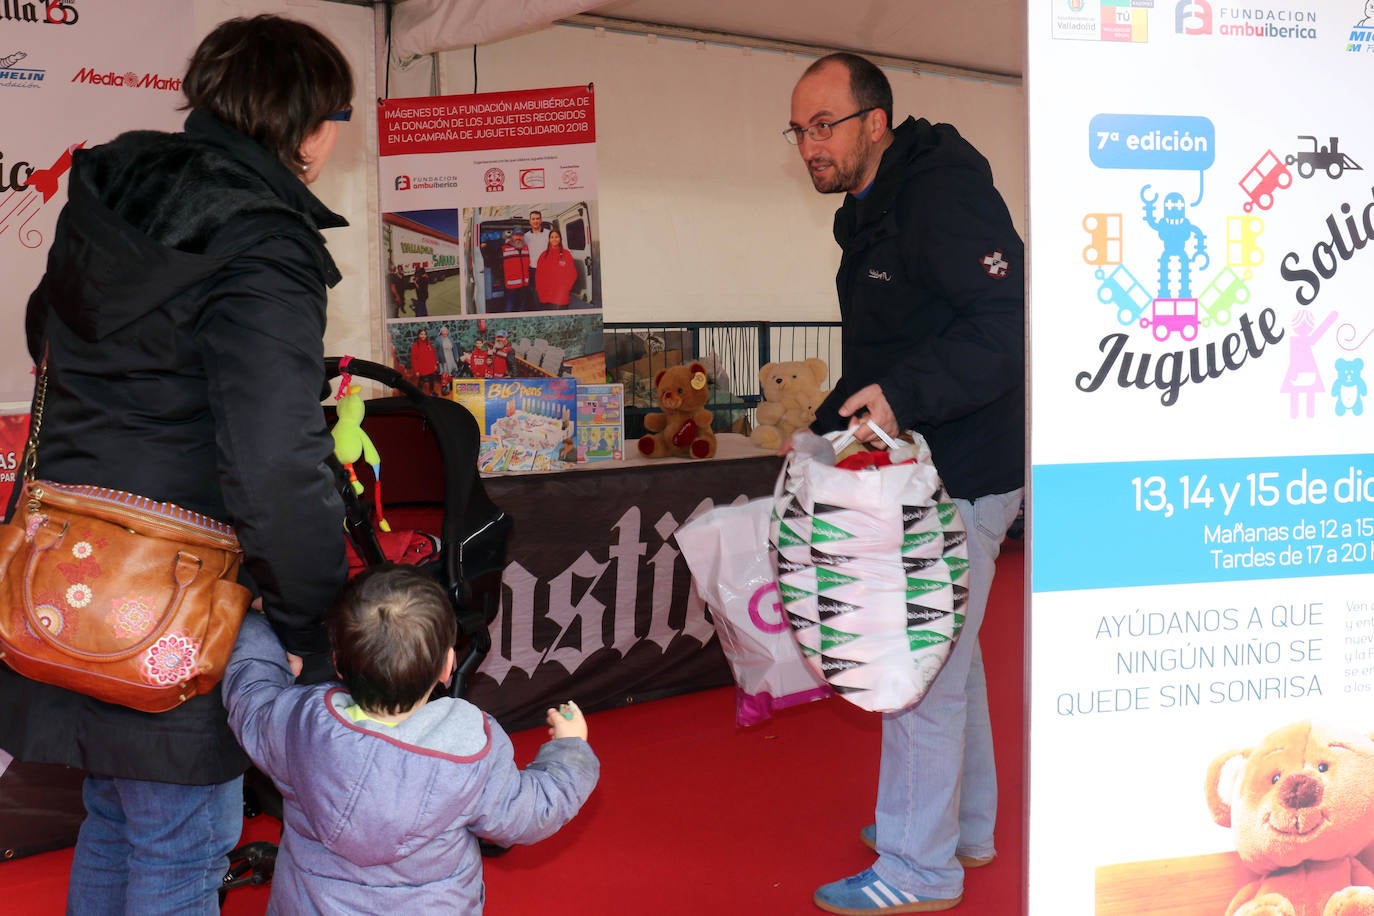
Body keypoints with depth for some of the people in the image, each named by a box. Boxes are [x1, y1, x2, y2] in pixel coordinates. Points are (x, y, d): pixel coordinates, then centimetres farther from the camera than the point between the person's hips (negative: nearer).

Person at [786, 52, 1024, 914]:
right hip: (922, 471, 11)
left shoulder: (944, 196, -17)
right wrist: (828, 430, 16)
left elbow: (1009, 320, -27)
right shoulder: (873, 215, 15)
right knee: (946, 654, 20)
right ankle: (966, 825, 35)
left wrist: (904, 394, -33)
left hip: (962, 479, -11)